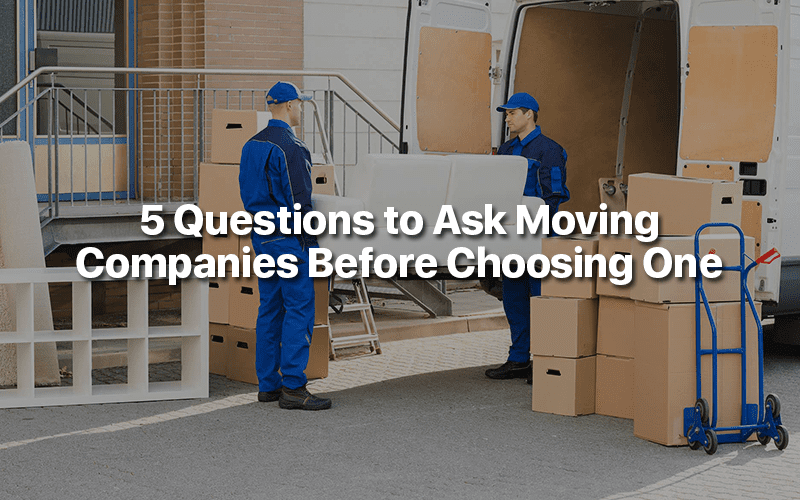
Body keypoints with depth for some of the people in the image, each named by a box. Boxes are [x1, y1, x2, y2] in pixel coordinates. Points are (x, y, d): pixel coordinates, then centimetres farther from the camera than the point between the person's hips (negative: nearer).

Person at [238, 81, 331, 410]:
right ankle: (293, 388, -9)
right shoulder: (290, 147, -15)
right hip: (286, 237, -9)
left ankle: (268, 384, 15)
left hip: (261, 235, 9)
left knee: (270, 308, 12)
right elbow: (299, 200, -17)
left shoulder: (251, 145, 12)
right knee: (299, 309, -7)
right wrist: (310, 241, -10)